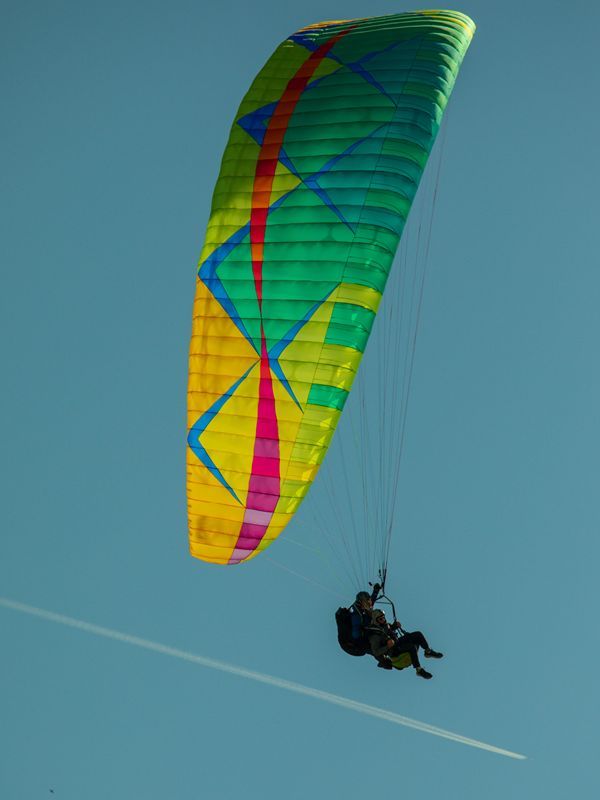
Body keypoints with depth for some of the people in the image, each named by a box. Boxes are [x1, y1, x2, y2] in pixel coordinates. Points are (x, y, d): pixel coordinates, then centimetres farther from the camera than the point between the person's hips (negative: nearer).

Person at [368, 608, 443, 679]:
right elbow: (375, 652, -23)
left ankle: (428, 652, 11)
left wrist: (396, 625, 5)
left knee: (418, 634, -5)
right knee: (412, 647, -33)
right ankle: (419, 670, -26)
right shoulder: (375, 636, -21)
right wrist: (388, 646, -34)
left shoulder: (384, 625, 4)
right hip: (394, 651, -8)